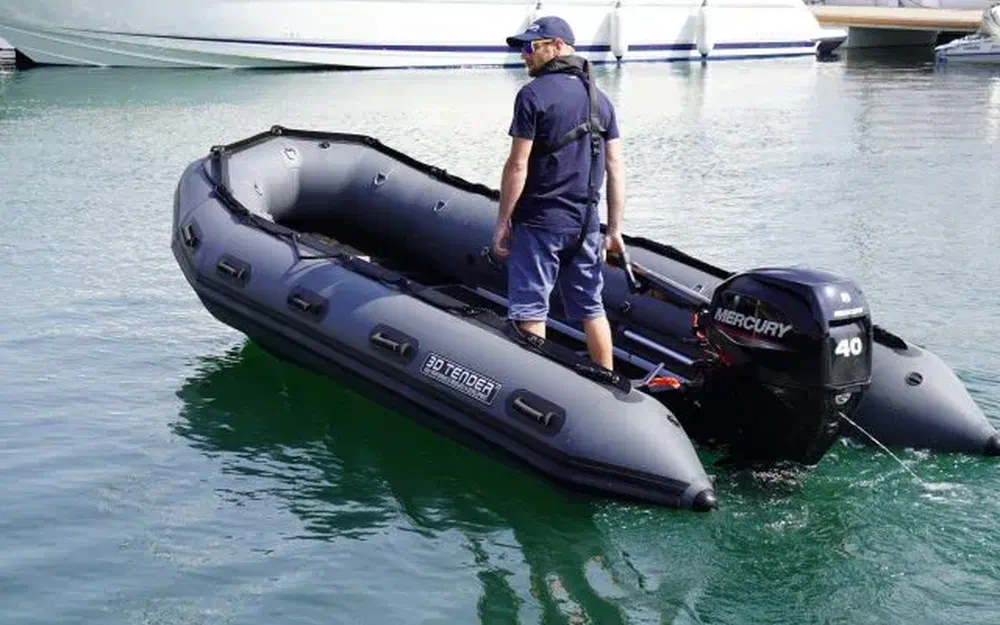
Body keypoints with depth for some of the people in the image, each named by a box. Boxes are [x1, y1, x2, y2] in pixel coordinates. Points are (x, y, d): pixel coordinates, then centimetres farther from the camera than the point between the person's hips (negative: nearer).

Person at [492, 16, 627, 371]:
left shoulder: (533, 95, -10)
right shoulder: (599, 99, 10)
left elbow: (518, 165, -13)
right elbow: (615, 168, 8)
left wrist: (503, 220, -5)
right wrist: (614, 230, 11)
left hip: (538, 222, -6)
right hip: (585, 223, 7)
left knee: (529, 311, 0)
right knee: (590, 308, 16)